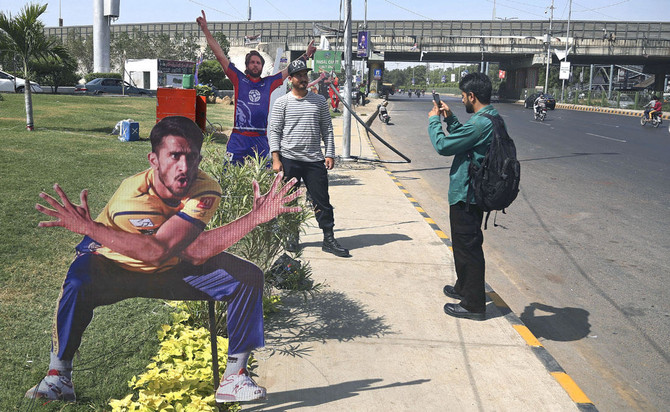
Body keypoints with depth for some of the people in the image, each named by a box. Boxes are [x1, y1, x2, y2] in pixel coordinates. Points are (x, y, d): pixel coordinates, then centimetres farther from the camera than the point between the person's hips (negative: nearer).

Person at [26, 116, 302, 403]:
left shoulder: (206, 191, -23)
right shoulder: (132, 192, -33)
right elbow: (169, 251, -43)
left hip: (170, 271, 3)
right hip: (112, 268, -3)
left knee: (248, 277, -14)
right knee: (78, 284, -36)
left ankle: (233, 376, -5)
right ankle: (59, 376, -10)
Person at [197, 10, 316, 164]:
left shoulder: (269, 82, 13)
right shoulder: (239, 79, 8)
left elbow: (290, 70, 23)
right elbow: (220, 55, 7)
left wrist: (306, 55, 25)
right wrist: (205, 30, 5)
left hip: (260, 140, 2)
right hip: (238, 139, -2)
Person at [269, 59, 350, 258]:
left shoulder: (319, 101, 11)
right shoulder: (282, 102, 4)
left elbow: (327, 129, 12)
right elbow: (274, 131, 1)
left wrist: (329, 154, 3)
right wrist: (276, 159, -7)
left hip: (315, 160, 2)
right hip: (289, 159, -1)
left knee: (322, 200, 2)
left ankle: (329, 240, 9)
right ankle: (292, 238, 20)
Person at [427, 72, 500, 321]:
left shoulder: (480, 123, -24)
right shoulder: (492, 117, 9)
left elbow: (443, 146, -20)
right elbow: (462, 138, 21)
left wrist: (434, 120, -4)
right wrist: (450, 118, 13)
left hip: (466, 195, -10)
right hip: (472, 191, 10)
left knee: (467, 247, 0)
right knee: (464, 244, 24)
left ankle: (473, 305, 11)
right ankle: (464, 288, 41)